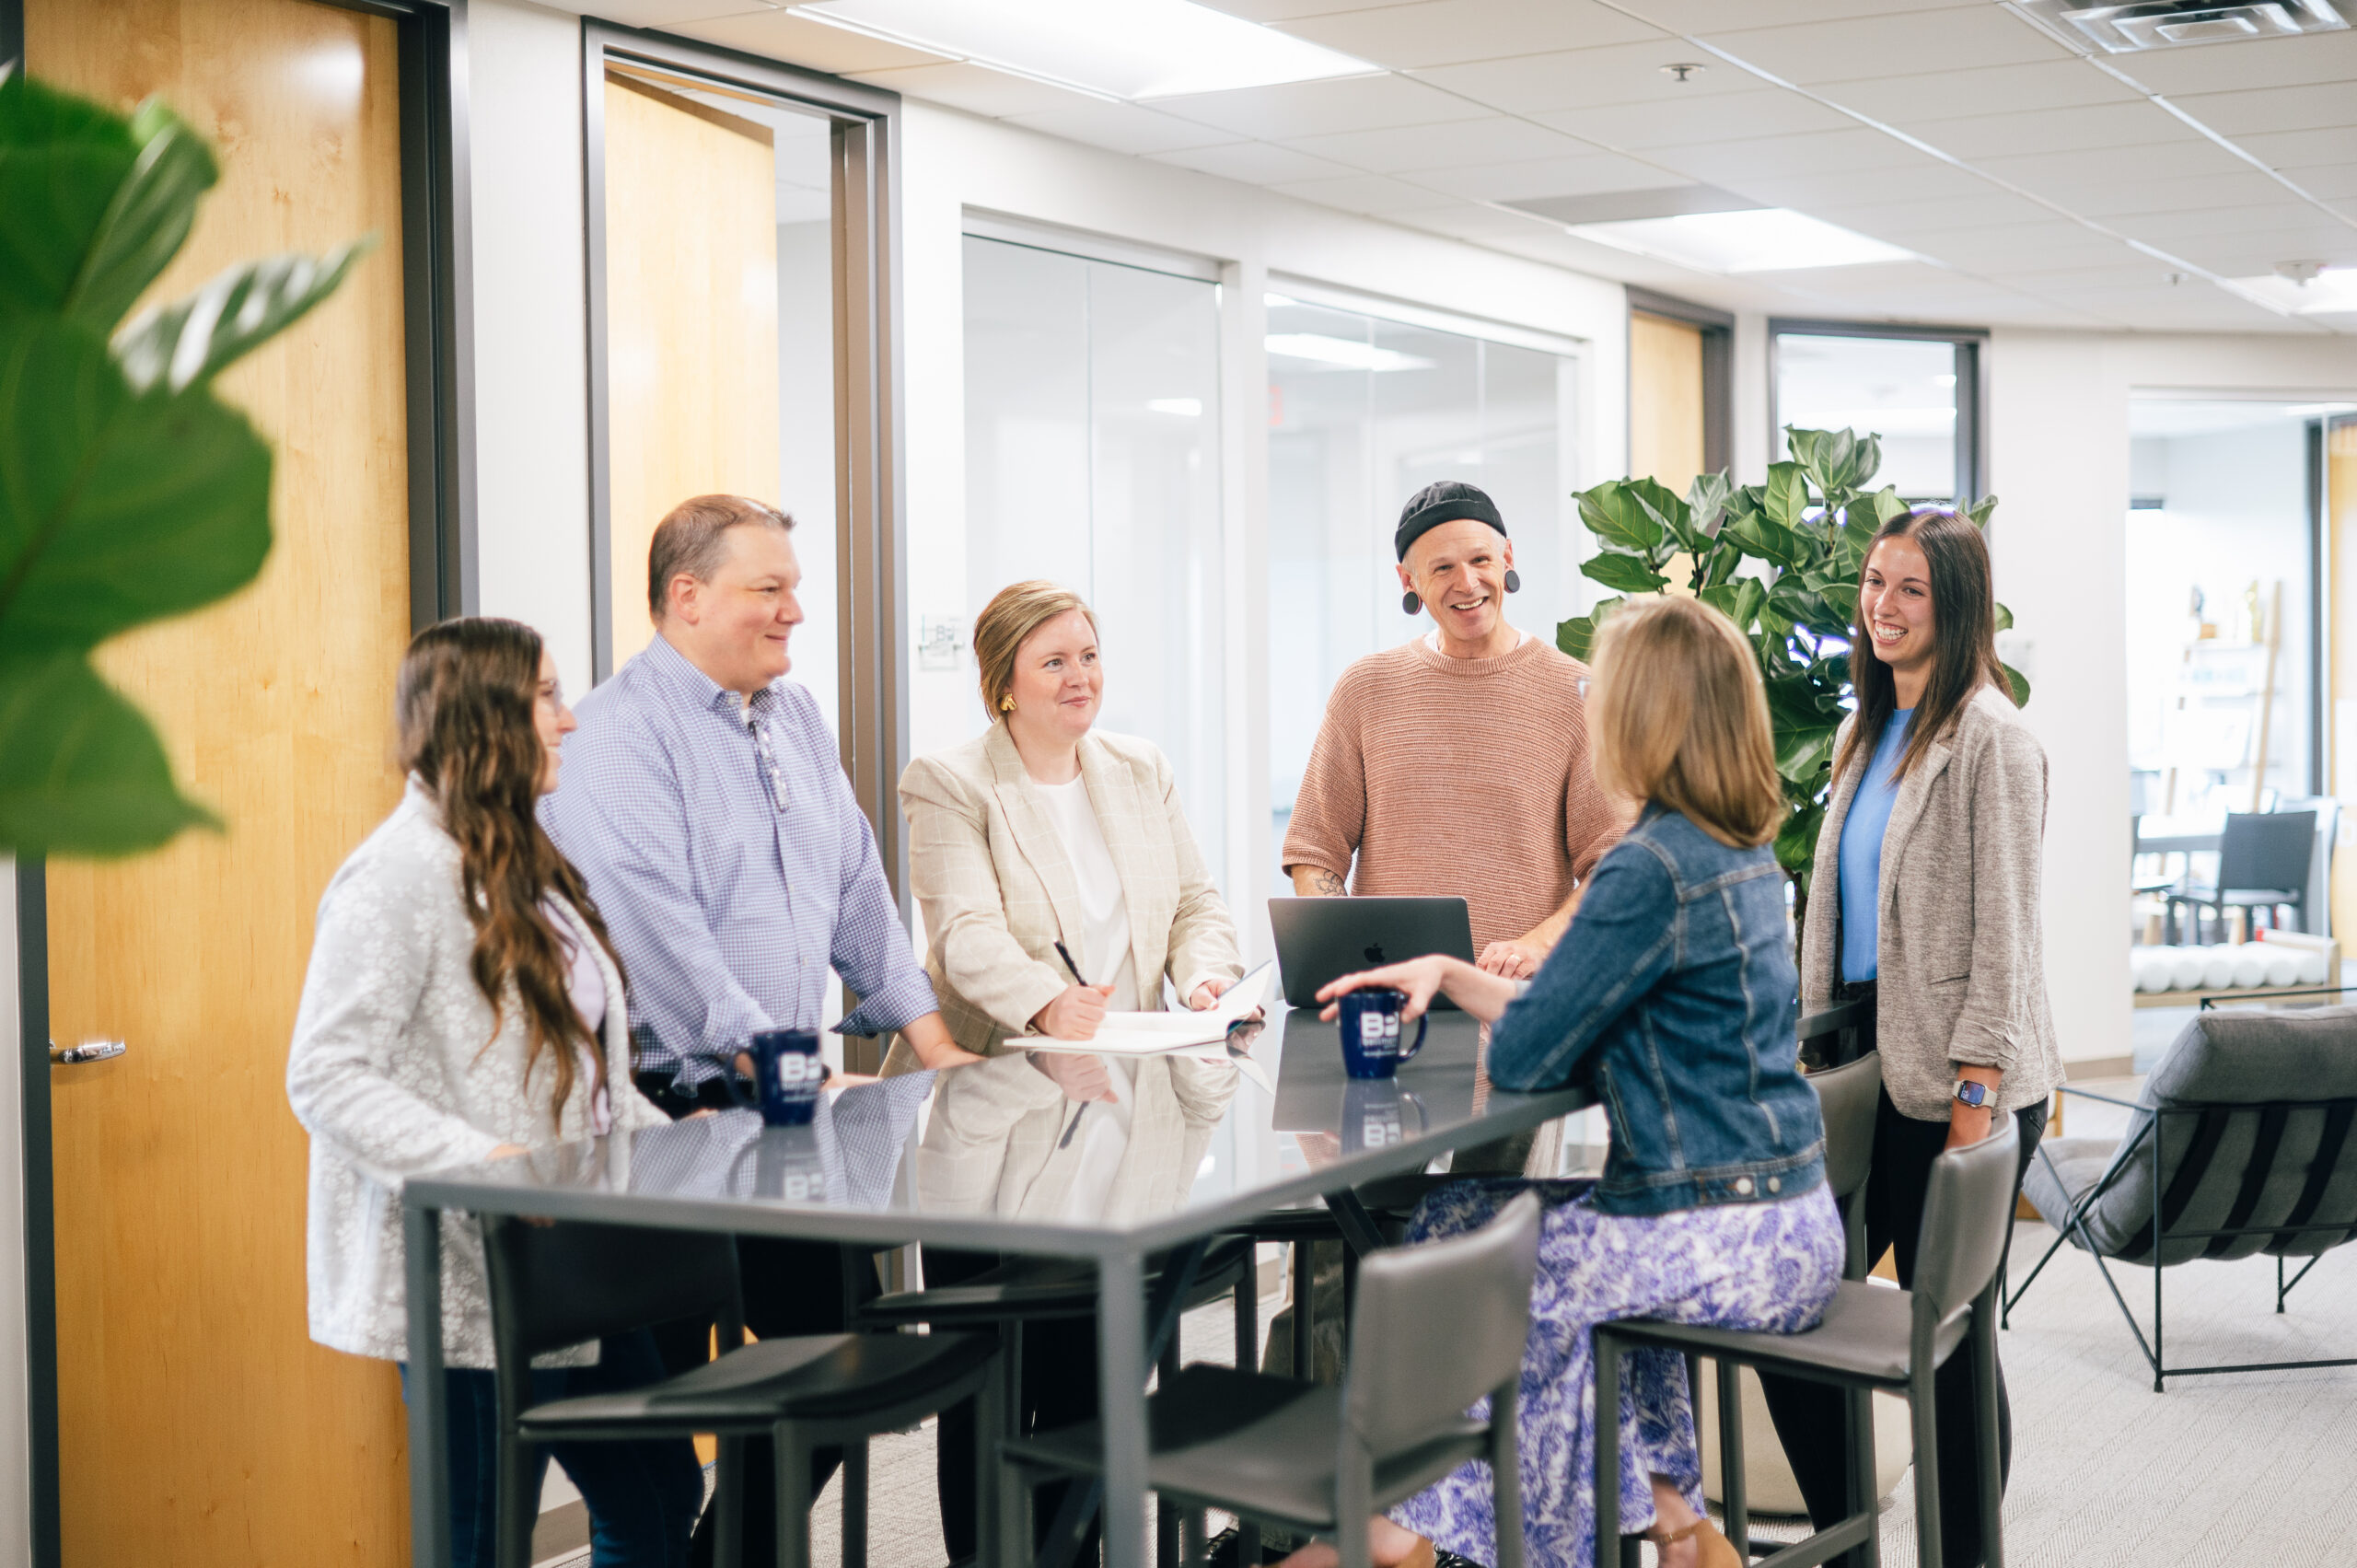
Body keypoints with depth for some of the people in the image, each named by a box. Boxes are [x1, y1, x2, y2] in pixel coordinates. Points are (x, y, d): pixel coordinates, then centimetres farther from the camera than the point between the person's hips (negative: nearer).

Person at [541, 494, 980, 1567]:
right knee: (664, 1390, -2)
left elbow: (855, 884, 18)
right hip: (667, 1112, -8)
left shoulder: (795, 715, 14)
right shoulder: (617, 735, -13)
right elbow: (659, 926, -22)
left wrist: (929, 1039, 12)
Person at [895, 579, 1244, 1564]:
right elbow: (968, 929, -18)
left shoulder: (1141, 773, 14)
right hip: (996, 1139, -5)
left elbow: (1197, 902, 13)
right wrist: (1047, 1003, -36)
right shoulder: (948, 787, -4)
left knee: (1092, 1383, 10)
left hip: (1124, 1131, 5)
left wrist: (1206, 970, -10)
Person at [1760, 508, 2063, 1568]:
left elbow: (2002, 933, -13)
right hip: (1865, 1064, 8)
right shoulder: (1868, 734, 14)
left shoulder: (1989, 737, -9)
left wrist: (1975, 1101, -16)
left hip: (1955, 1081, -8)